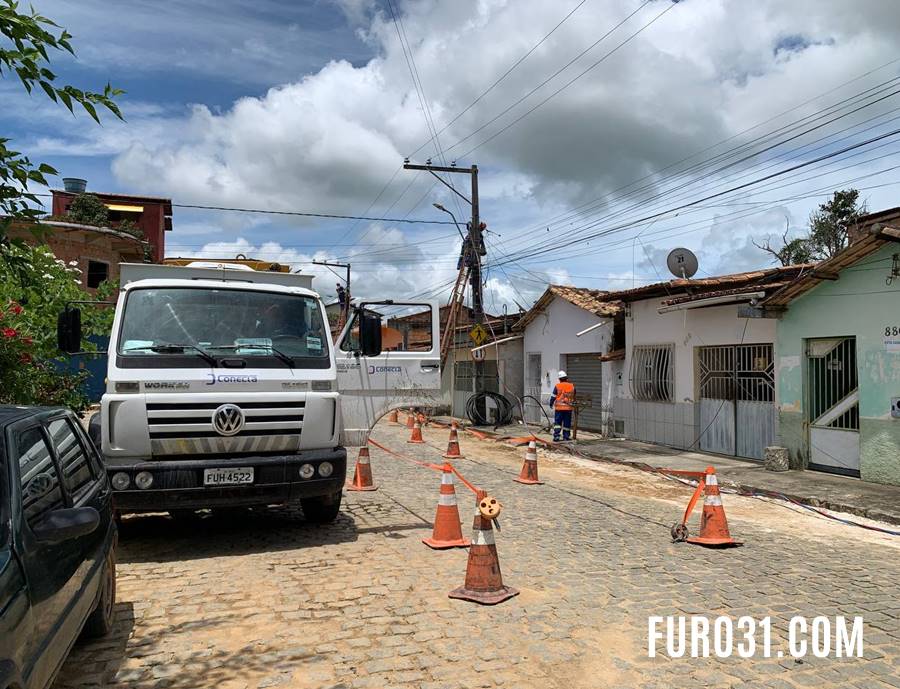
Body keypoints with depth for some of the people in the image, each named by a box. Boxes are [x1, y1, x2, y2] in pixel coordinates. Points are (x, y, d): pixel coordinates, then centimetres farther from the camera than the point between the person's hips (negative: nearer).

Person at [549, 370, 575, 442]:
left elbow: (553, 397, -1)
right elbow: (574, 397, 19)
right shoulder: (572, 386, 5)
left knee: (557, 422, 2)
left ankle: (556, 436, -4)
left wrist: (551, 404, 13)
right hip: (568, 408, 2)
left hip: (559, 407, -2)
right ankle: (566, 436, 13)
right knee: (567, 423, 10)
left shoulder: (557, 386, -5)